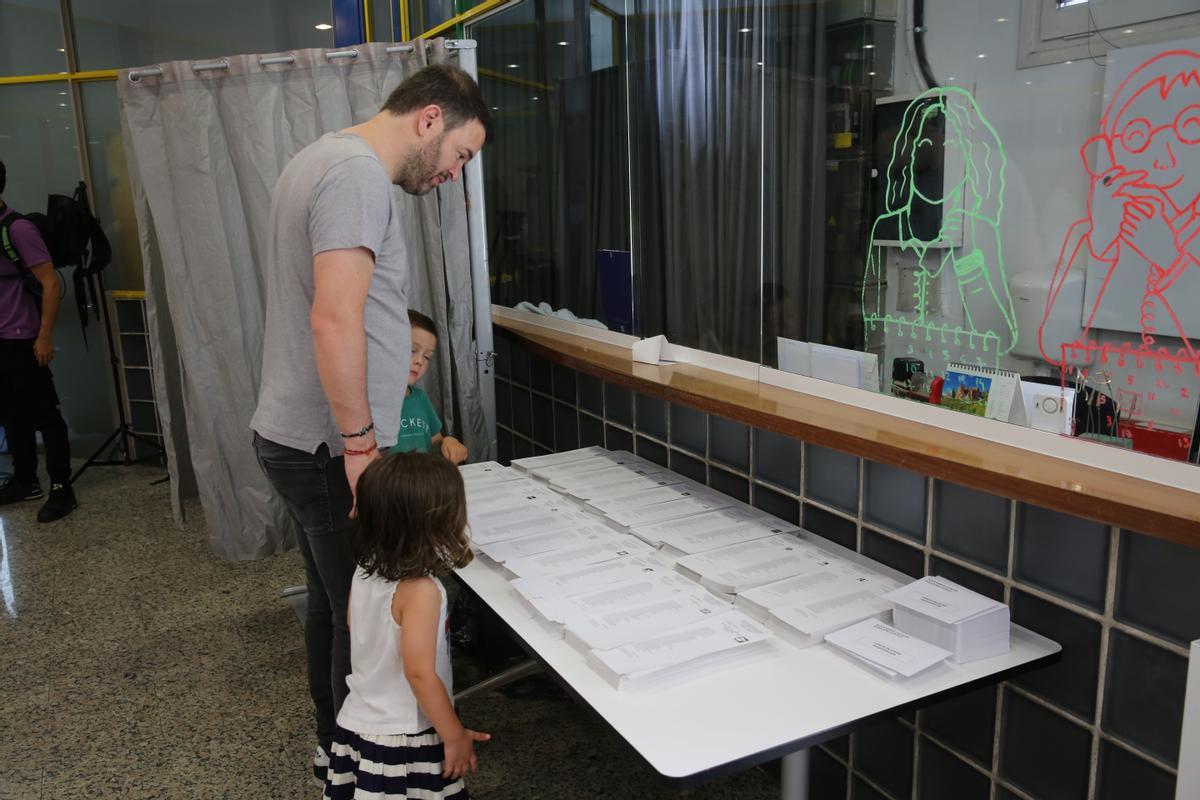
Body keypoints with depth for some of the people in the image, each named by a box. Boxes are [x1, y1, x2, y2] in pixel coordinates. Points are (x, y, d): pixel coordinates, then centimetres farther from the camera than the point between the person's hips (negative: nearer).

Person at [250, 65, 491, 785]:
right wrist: (361, 445, -22)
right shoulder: (359, 175, -17)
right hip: (332, 451, -10)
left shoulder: (325, 158, 16)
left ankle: (336, 748, 36)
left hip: (296, 437, 10)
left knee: (334, 606, 20)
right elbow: (335, 320, -27)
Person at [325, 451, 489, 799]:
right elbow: (419, 674, -25)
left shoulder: (365, 569, -4)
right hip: (402, 741, -7)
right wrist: (455, 735, -13)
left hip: (357, 723, 7)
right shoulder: (421, 590, -26)